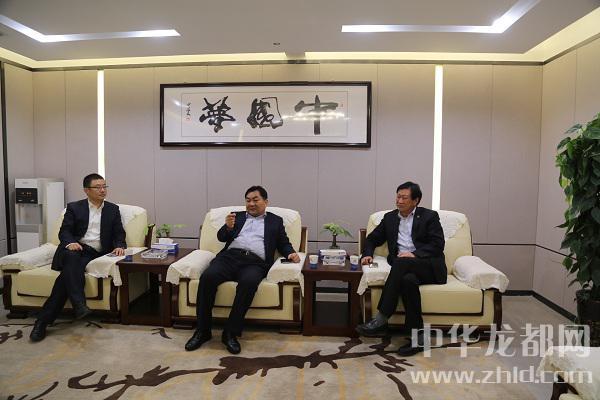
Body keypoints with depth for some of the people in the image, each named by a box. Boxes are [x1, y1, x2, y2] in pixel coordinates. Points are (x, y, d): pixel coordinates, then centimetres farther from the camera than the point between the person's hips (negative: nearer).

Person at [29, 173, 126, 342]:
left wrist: (119, 246, -12)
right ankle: (79, 305, -43)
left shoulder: (113, 209, 15)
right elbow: (64, 231, 4)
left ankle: (43, 320, -25)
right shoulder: (74, 207, 12)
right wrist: (70, 243, -19)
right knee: (72, 257, -37)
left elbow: (119, 234, 10)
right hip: (75, 249, 0)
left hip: (95, 253, 0)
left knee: (69, 272, -28)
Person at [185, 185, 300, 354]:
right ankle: (202, 330, -13)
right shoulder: (237, 216, 26)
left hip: (255, 262, -2)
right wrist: (228, 227, -8)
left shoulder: (275, 220, 23)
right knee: (207, 277, -28)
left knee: (249, 282, -36)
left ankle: (231, 332, -22)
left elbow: (284, 244, 19)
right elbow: (221, 237, 15)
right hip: (230, 256, 2)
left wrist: (291, 253, -4)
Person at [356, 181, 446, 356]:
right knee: (408, 280, -35)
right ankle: (417, 337, -25)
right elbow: (372, 239, 23)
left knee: (401, 263, -35)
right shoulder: (389, 217, 20)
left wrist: (414, 254, -19)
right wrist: (368, 254, 2)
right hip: (404, 269, 3)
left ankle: (381, 320, -33)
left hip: (429, 267, -2)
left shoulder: (429, 216, 8)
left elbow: (437, 245, -3)